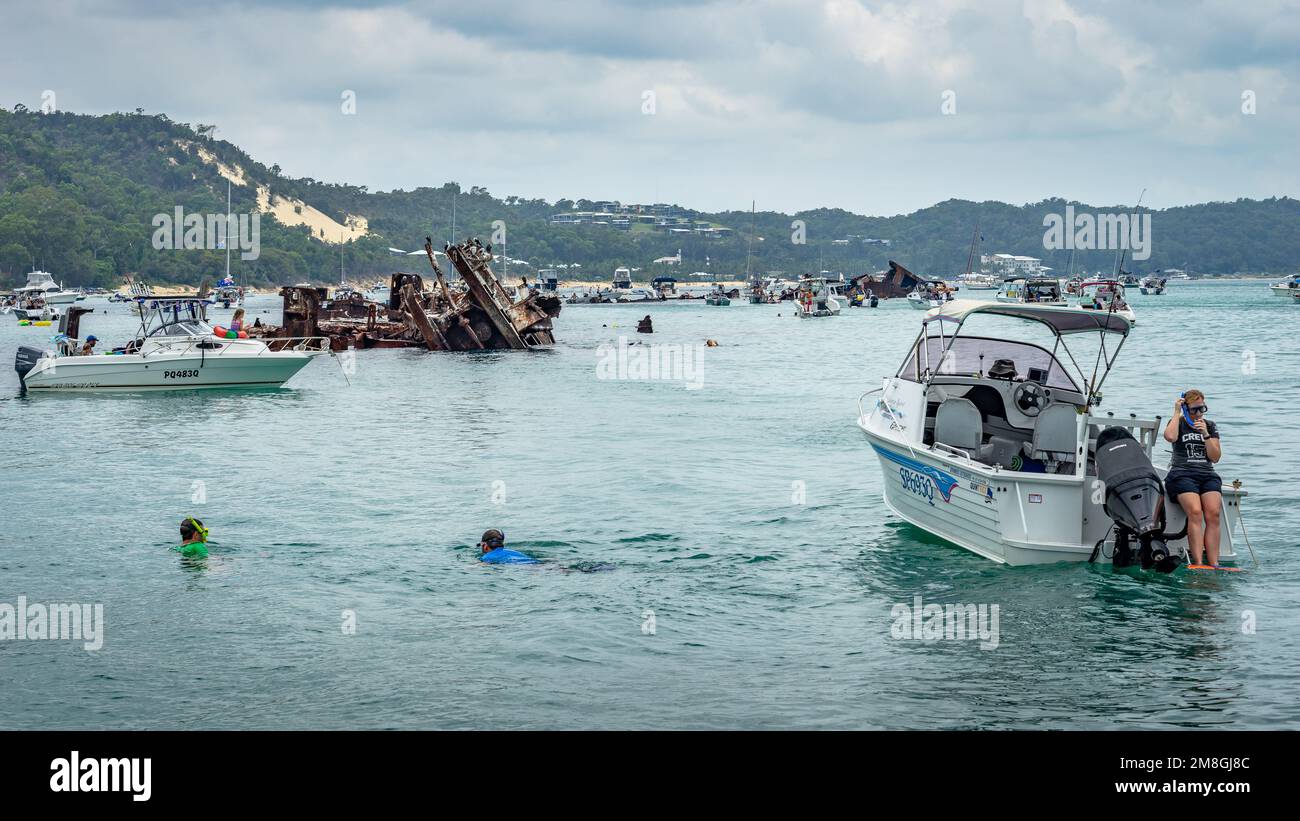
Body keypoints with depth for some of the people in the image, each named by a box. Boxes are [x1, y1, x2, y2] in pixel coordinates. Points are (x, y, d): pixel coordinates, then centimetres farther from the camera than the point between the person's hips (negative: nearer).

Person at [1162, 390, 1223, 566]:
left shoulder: (1210, 426, 19)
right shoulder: (1178, 423, 11)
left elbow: (1215, 457, 10)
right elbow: (1170, 437, -15)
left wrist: (1206, 434, -2)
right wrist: (1177, 412, -3)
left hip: (1208, 475, 3)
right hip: (1182, 474, -3)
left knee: (1213, 513, -24)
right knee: (1195, 512, -29)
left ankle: (1213, 564, -29)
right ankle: (1198, 564, -37)